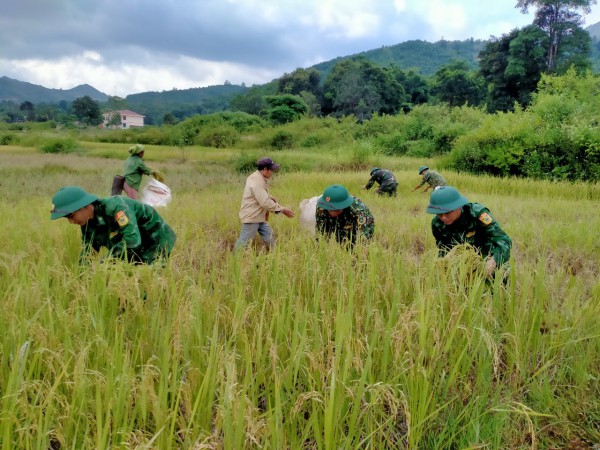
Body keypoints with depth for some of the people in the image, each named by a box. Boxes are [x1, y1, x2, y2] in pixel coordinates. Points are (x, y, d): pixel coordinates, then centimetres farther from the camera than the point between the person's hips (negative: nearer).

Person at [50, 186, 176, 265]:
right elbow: (87, 253, 3)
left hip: (156, 240, -8)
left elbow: (132, 240, -40)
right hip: (137, 251, 8)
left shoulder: (114, 207, -31)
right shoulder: (88, 224, -5)